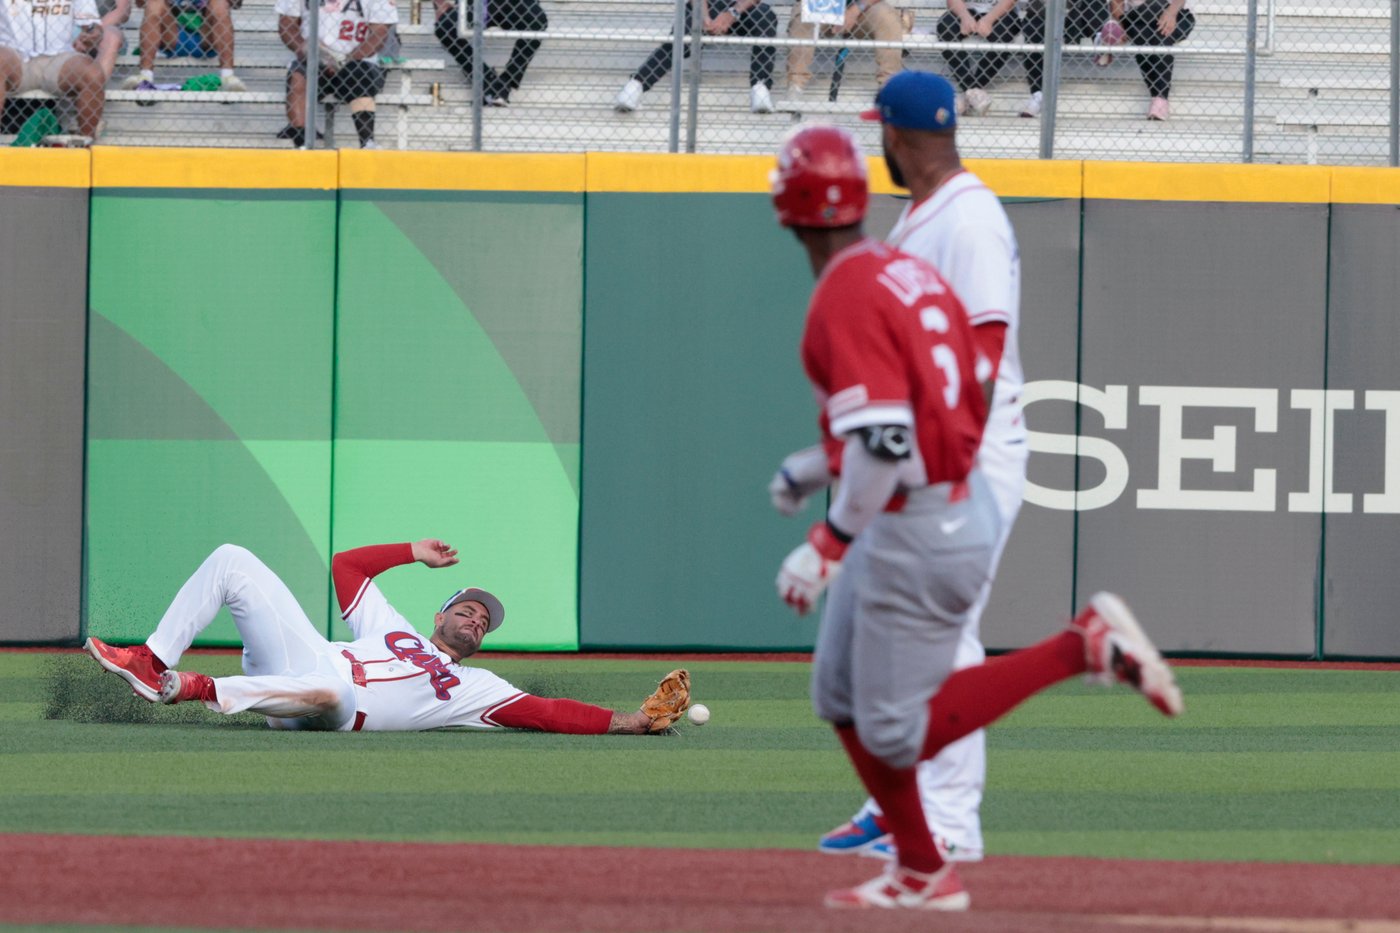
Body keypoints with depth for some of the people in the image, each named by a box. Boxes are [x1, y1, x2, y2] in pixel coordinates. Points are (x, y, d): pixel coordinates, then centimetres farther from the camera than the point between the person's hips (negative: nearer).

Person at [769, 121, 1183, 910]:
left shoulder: (845, 299, -19)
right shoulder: (912, 273, 7)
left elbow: (884, 443, -27)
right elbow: (978, 392, 17)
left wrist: (829, 543, -19)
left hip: (918, 533, -10)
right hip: (965, 504, 10)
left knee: (896, 731, -2)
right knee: (843, 694, 18)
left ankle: (1088, 645, -8)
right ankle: (923, 874, 22)